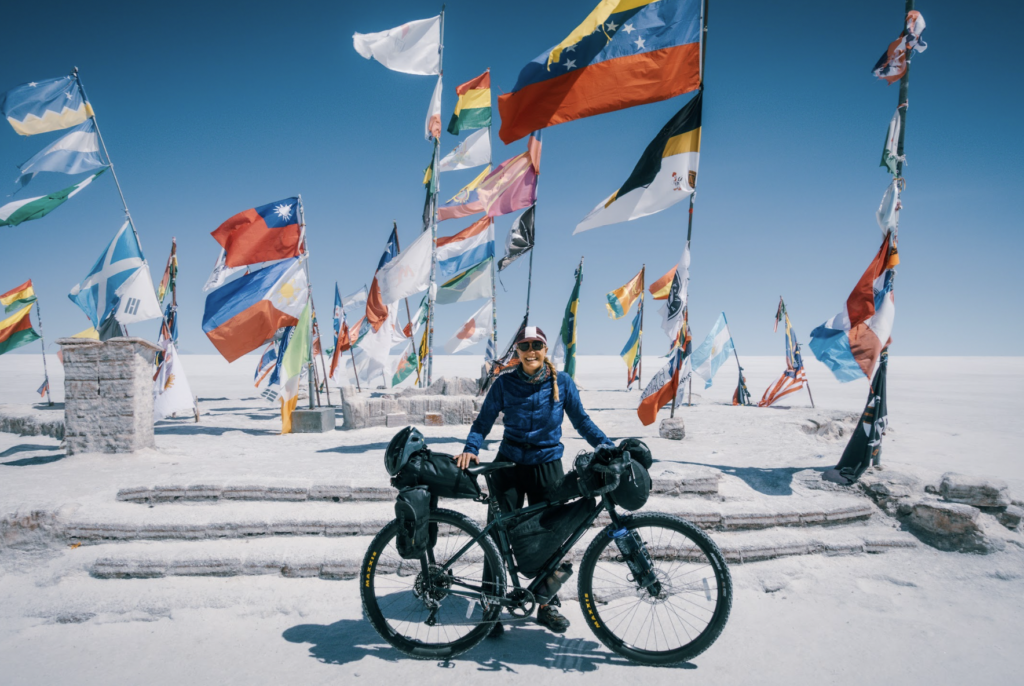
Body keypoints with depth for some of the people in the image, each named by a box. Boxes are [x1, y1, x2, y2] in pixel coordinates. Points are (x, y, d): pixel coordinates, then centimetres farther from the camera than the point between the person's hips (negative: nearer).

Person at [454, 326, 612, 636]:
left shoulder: (562, 381, -1)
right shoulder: (504, 383, -3)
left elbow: (580, 419, 4)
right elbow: (484, 420, -2)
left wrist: (605, 445, -7)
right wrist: (471, 448, -18)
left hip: (547, 466, 1)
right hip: (510, 465, -1)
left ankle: (547, 605, 25)